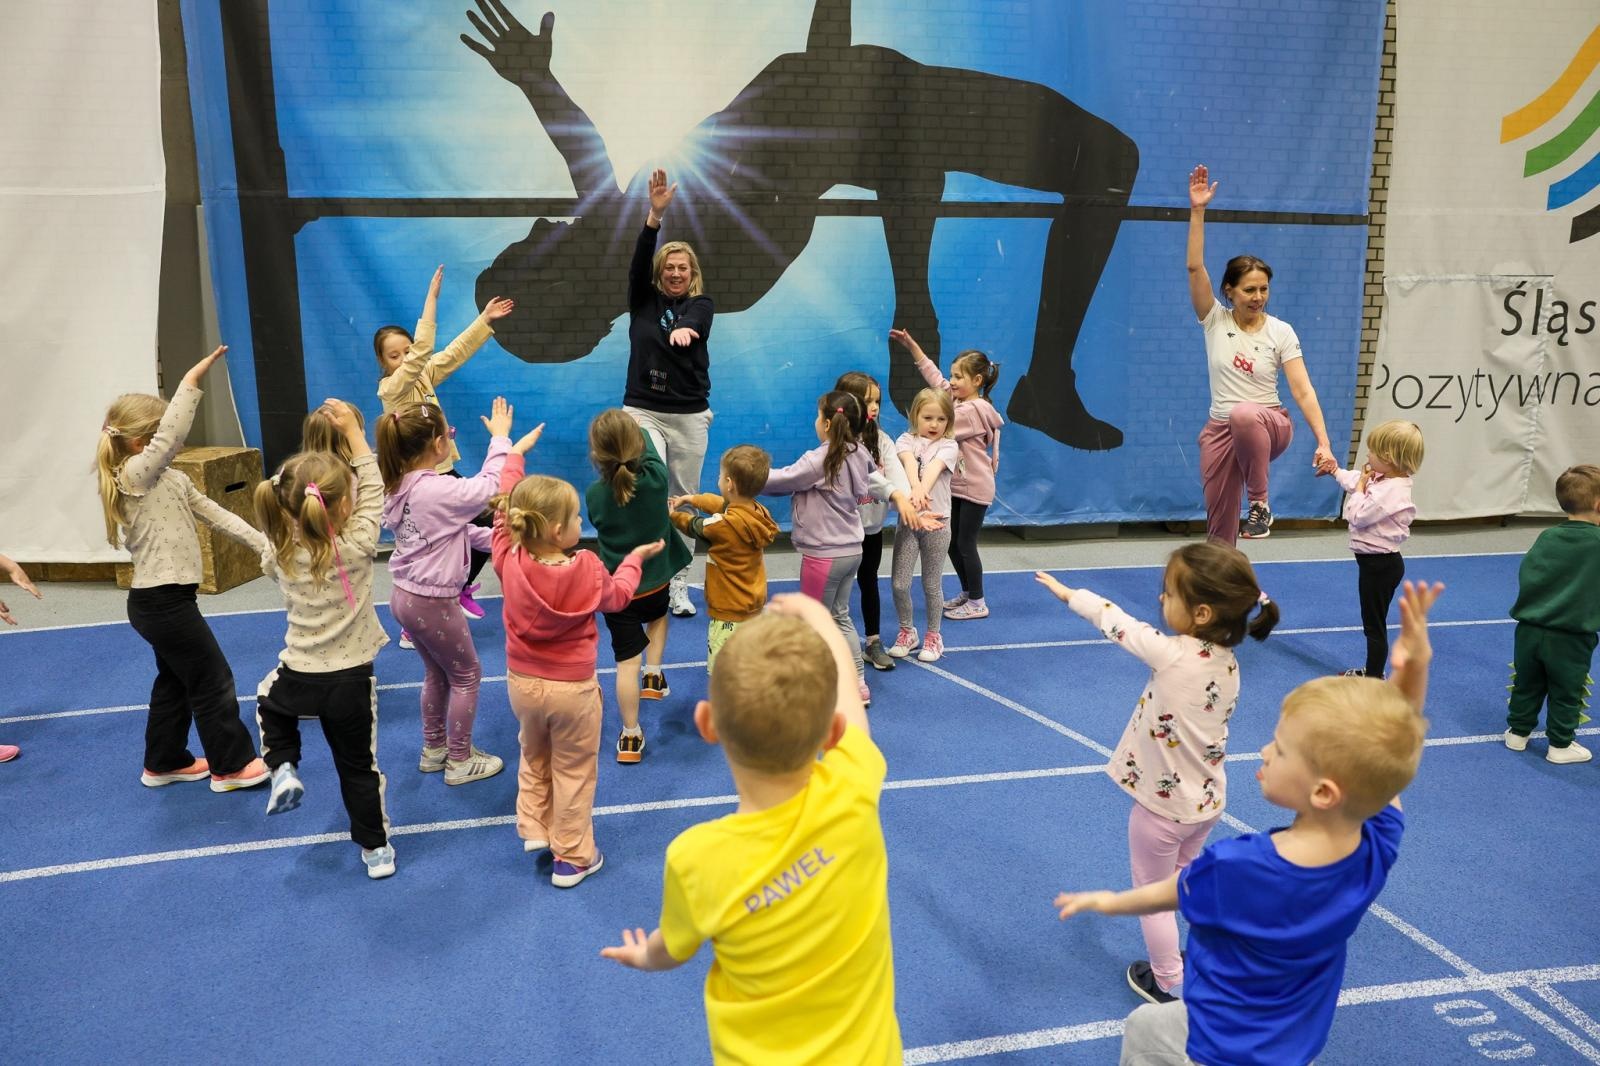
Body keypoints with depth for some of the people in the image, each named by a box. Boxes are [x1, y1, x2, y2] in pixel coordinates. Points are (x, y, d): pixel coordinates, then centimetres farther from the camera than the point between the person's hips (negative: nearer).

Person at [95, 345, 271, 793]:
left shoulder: (170, 479, 10)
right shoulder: (134, 475, -17)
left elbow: (214, 513, 10)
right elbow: (171, 438, -34)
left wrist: (262, 543, 3)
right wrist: (192, 380, -37)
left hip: (163, 600, 10)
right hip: (162, 602, -10)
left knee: (175, 681, 21)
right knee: (214, 682, 1)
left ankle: (164, 762, 35)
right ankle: (232, 765, 13)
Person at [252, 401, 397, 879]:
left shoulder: (282, 553, -11)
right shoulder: (357, 548, -21)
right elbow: (373, 491, -9)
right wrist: (354, 432, -4)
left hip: (299, 676, 2)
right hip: (351, 679, -1)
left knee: (268, 699, 37)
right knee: (359, 766, 16)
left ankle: (283, 769, 19)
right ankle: (376, 849, 28)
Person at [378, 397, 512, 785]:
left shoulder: (399, 488, 1)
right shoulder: (440, 490, -27)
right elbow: (488, 488, -16)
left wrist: (490, 538, 4)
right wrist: (500, 437, -6)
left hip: (405, 596, 9)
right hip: (432, 602, -9)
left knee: (437, 672, 26)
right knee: (466, 676, 11)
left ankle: (433, 749, 39)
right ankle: (460, 761, 21)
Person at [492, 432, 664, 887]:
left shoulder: (509, 559, -18)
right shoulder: (587, 569, -24)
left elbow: (505, 509, -1)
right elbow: (617, 595, -2)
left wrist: (515, 453, 12)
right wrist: (634, 558, 16)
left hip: (522, 682, 3)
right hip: (573, 688, -3)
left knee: (534, 758, 30)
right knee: (574, 772, 13)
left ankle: (534, 828, 37)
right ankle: (572, 859, 23)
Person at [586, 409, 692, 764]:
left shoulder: (594, 495, -16)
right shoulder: (656, 478, -17)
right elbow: (650, 448, 6)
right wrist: (635, 430, 24)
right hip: (656, 581, 2)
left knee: (626, 661, 4)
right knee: (657, 615, 36)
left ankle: (630, 737, 9)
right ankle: (654, 675, 30)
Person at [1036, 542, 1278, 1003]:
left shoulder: (1172, 655, -29)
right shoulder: (1227, 661, -9)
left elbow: (1114, 621, -15)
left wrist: (1067, 593, 0)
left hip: (1162, 805, -7)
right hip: (1207, 800, 7)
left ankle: (1168, 984, 31)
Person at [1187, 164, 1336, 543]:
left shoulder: (1281, 332, -4)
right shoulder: (1215, 320, -1)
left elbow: (1303, 390, -9)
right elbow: (1195, 267, -12)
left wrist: (1324, 443, -19)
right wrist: (1197, 210, -20)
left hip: (1269, 424, -2)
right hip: (1221, 430, 2)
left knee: (1244, 414, -40)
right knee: (1220, 529, 2)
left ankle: (1260, 503, -24)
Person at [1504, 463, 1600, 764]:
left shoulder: (1548, 537, -4)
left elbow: (1525, 573, 1)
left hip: (1530, 630, 3)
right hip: (1570, 638, -3)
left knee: (1527, 685, 19)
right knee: (1566, 693, 13)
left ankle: (1517, 732, 31)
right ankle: (1560, 745, 23)